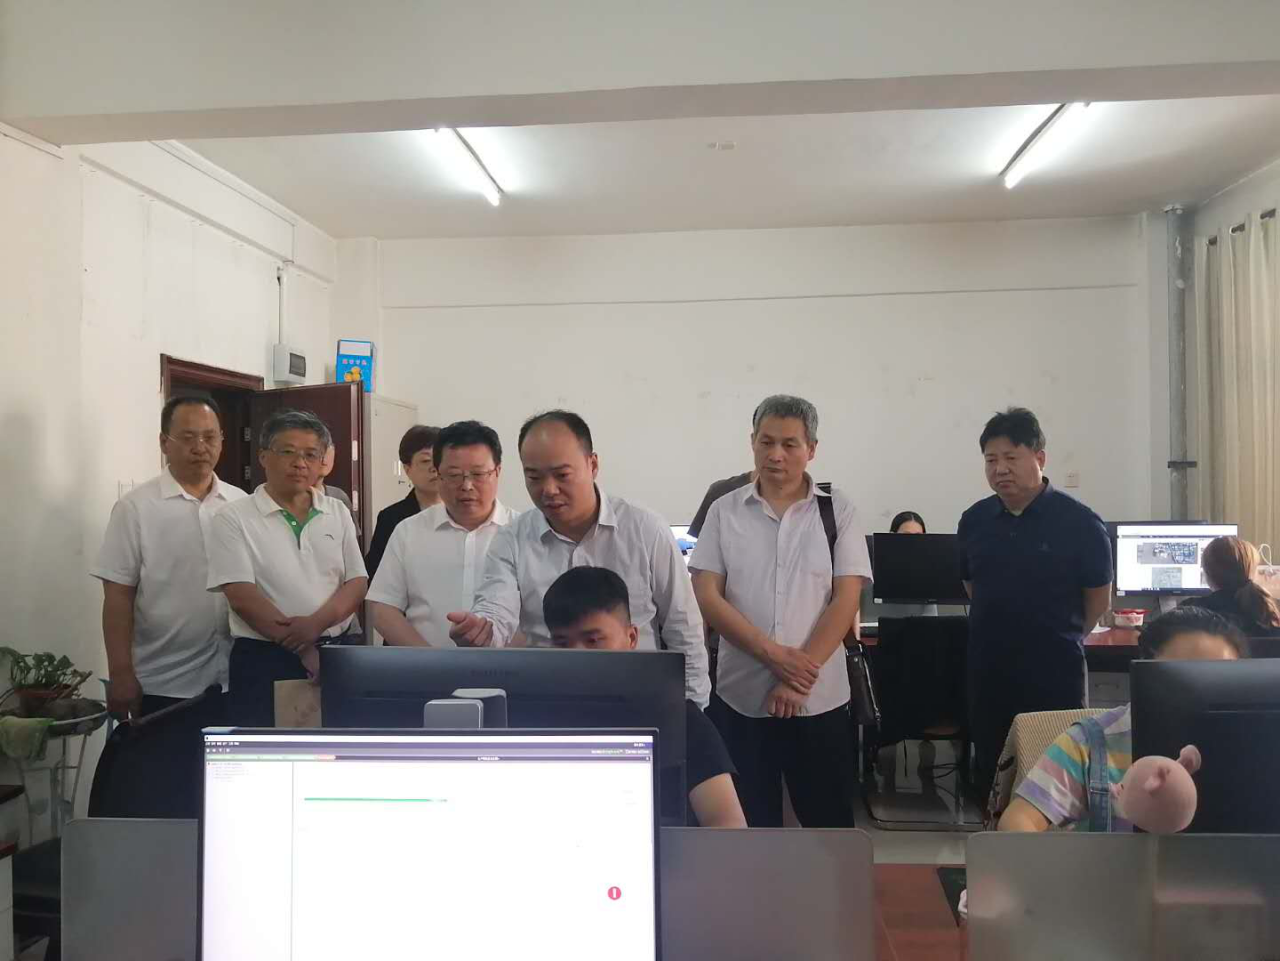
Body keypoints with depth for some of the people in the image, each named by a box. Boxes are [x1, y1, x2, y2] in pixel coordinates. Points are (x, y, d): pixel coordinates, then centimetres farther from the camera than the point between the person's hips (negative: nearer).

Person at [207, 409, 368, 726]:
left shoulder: (338, 513, 9)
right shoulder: (234, 519, -3)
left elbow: (357, 583, 4)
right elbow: (242, 597, -11)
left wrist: (316, 624, -16)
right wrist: (305, 650, -14)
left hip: (336, 654, 4)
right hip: (265, 660, -3)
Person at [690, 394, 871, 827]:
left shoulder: (837, 511, 1)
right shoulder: (725, 511, 2)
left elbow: (846, 599, -5)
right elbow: (706, 597, -4)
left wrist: (799, 677, -13)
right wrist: (773, 655, -14)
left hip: (820, 698, 0)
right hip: (740, 696, 1)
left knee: (829, 819, 9)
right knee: (750, 821, 9)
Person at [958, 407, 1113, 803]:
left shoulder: (1080, 523, -9)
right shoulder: (974, 521, 3)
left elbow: (1098, 600, 1)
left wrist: (1059, 638, 11)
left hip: (1055, 674, -4)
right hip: (988, 672, 4)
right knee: (991, 776, 12)